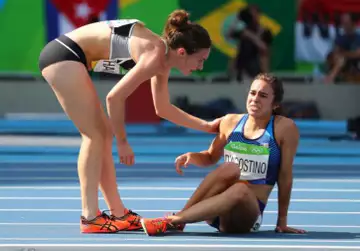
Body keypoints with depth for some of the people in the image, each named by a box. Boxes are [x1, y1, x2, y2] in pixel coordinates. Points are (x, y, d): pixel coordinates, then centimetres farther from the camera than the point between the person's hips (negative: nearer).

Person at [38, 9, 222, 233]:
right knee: (96, 135, -9)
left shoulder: (163, 59, 9)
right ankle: (90, 218, -10)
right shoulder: (155, 56, -20)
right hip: (64, 55, -10)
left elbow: (163, 109, 24)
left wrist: (206, 126, 24)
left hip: (69, 56, 10)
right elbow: (115, 97, -21)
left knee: (103, 134, 11)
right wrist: (122, 142, -11)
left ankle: (118, 214, 14)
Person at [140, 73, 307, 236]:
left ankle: (172, 221, -33)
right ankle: (179, 218, -25)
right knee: (230, 168, -28)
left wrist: (282, 223, 0)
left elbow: (285, 176, -2)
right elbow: (210, 157, 21)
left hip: (248, 214, -2)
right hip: (214, 212, 3)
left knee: (241, 190, -36)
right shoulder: (230, 122, 6)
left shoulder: (285, 128, -5)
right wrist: (191, 156, -1)